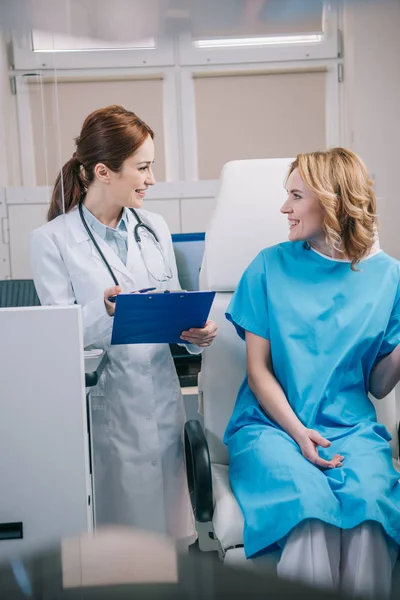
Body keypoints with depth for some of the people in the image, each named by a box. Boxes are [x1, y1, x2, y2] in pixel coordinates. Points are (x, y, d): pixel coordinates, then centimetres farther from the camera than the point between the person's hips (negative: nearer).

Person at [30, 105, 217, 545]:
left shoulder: (155, 229, 12)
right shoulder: (52, 240, -4)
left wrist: (194, 332, -7)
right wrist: (104, 310, -26)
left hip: (160, 397, 4)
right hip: (104, 405, -4)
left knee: (167, 526, 7)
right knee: (114, 533, -1)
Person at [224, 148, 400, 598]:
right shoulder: (271, 266, 7)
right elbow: (258, 370, 4)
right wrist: (297, 432, -11)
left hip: (352, 429, 1)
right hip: (272, 424, -1)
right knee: (308, 502, -31)